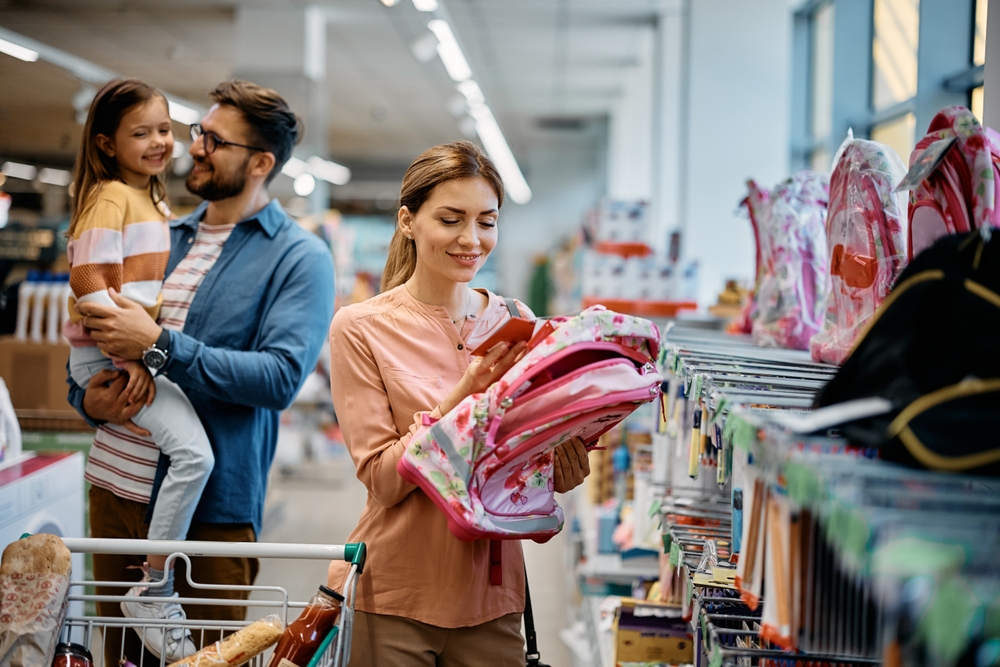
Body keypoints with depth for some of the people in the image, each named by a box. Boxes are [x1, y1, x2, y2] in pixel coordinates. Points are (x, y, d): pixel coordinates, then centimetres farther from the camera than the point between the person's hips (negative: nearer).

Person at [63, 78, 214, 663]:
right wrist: (128, 356, -21)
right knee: (194, 452, -22)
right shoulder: (109, 198, -10)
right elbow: (89, 281, -18)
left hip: (138, 352, 10)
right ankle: (153, 593, -14)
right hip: (106, 354, -10)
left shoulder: (156, 201, 19)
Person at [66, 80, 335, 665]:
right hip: (116, 485, 6)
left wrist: (159, 345, -20)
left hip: (210, 506, -6)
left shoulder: (300, 258, -6)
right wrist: (87, 396, -2)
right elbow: (97, 337, 21)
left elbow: (281, 377, -19)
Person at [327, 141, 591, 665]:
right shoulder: (362, 328, -5)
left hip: (490, 601, 3)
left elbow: (562, 476, 2)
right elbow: (382, 479, -11)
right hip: (389, 604, -3)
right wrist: (462, 396, -21)